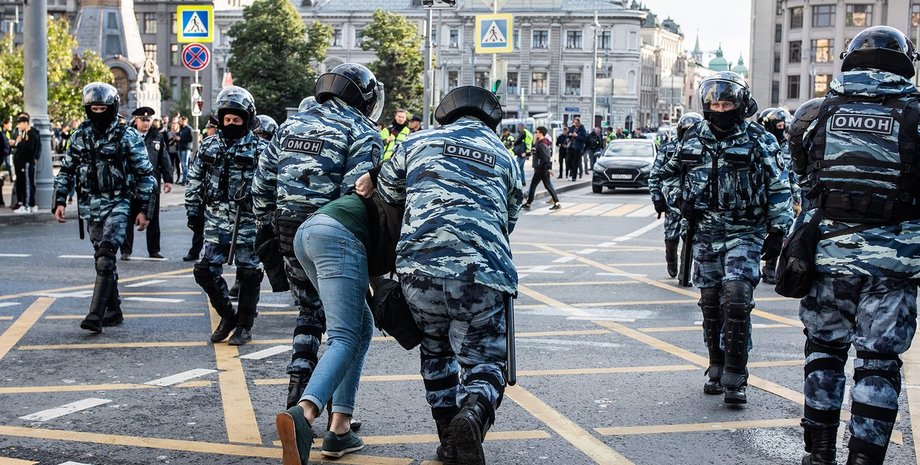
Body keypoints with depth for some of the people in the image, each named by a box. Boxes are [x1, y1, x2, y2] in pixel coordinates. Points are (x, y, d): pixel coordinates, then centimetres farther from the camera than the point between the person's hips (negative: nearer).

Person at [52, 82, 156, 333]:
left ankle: (96, 314, -20)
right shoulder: (80, 136, 7)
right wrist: (60, 202, 5)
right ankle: (113, 310, 21)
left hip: (117, 204, -5)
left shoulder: (128, 137, -5)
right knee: (103, 259, 11)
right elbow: (66, 171, 14)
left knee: (105, 257, -16)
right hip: (90, 206, 5)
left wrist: (144, 209, -5)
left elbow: (145, 175, -2)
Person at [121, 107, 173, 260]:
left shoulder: (157, 138, 8)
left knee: (153, 220, 9)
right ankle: (126, 251, 10)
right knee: (128, 219, 3)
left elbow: (164, 160, 10)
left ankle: (154, 250, 18)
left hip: (152, 185, 3)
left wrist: (168, 179, 5)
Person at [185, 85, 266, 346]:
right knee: (206, 271, 1)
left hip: (247, 220, -3)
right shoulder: (209, 146, 9)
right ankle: (227, 316, 20)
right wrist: (193, 211, 12)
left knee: (248, 274, 2)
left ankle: (244, 326, 15)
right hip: (216, 219, 3)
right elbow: (195, 181, 15)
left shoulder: (258, 149, -2)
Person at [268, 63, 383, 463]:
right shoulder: (362, 133, -1)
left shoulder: (291, 125, 18)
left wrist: (268, 228, 24)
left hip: (291, 234, 7)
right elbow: (357, 191, -13)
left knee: (310, 313, 26)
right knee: (349, 335, -13)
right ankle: (315, 418, -31)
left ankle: (299, 395, 25)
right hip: (334, 231, -7)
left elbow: (263, 183, 16)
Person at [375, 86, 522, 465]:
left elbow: (385, 196, 24)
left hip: (418, 265, 1)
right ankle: (473, 414, -23)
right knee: (485, 361, 8)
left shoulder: (418, 143, 19)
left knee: (435, 352, 23)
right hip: (481, 273, -1)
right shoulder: (505, 158, 22)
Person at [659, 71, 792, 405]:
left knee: (736, 299, -16)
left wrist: (777, 231, -4)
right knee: (711, 303, 9)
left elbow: (778, 189, 0)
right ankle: (717, 369, 23)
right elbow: (669, 174, 21)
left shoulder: (758, 142, -3)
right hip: (706, 233, 4)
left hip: (744, 232, -4)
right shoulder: (693, 139, 7)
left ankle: (735, 379, -11)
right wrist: (681, 202, 5)